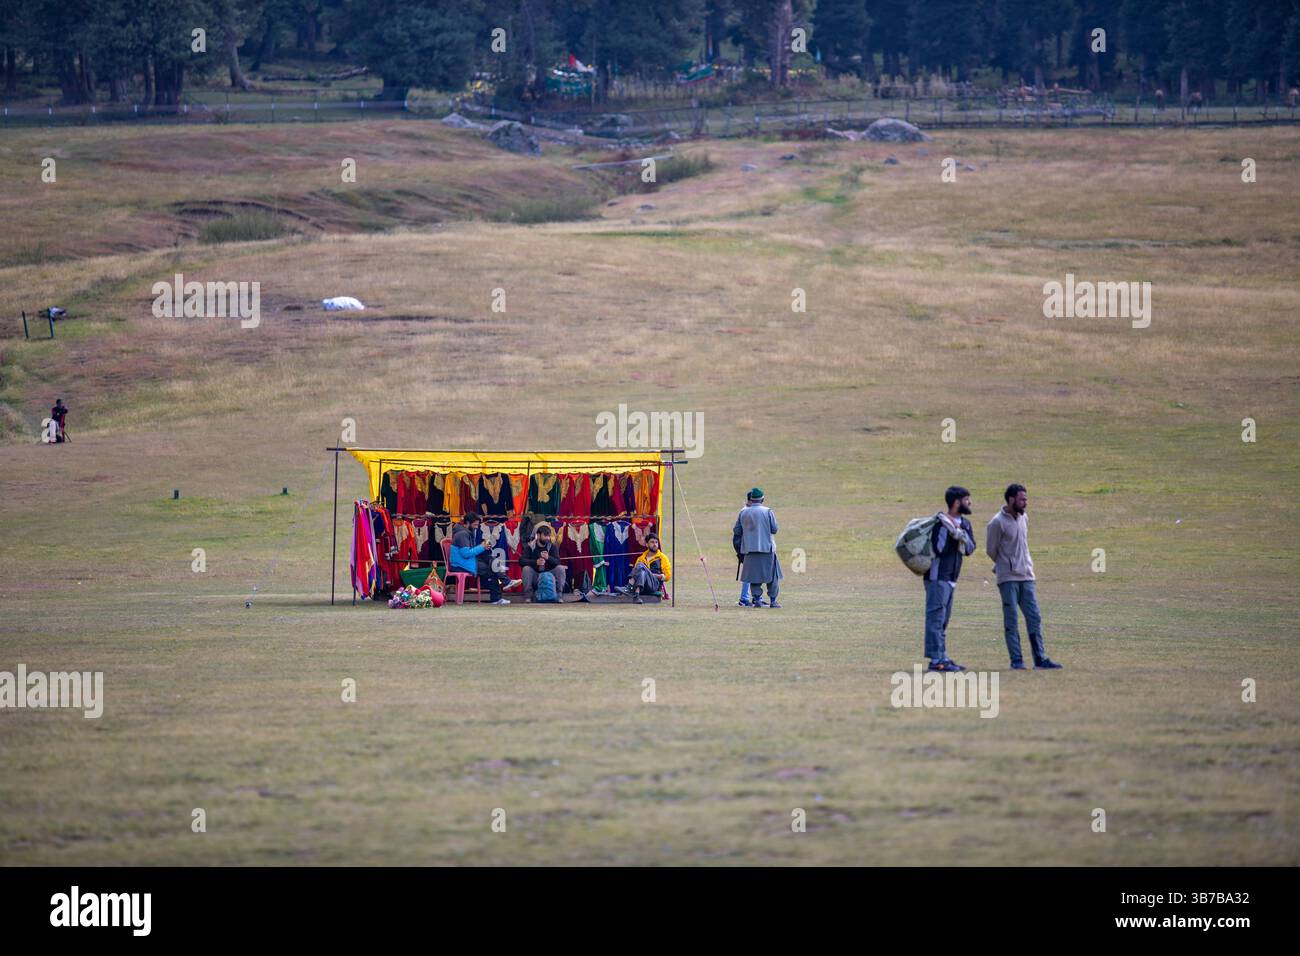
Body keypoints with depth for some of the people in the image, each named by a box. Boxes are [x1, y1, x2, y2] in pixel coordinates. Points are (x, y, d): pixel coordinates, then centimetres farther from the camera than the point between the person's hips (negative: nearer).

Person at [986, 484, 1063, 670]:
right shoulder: (997, 522, -11)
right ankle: (1016, 660, 1)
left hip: (1026, 577, 6)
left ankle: (1040, 659, 5)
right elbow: (991, 550, -3)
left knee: (1034, 618, 3)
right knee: (1011, 620, -3)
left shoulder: (1024, 519, 10)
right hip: (1008, 578, -6)